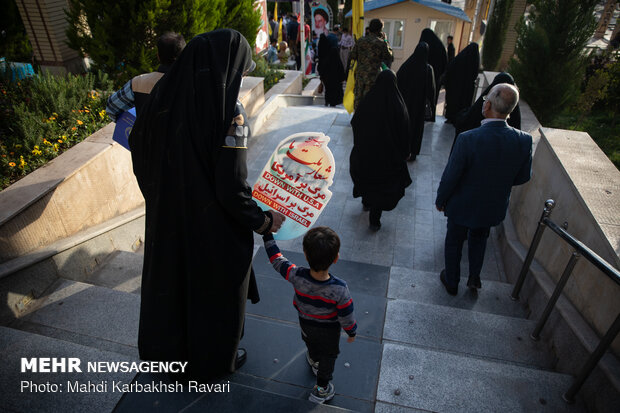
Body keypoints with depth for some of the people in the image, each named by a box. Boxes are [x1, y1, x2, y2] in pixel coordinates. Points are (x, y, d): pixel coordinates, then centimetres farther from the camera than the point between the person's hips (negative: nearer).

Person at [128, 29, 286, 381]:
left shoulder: (165, 94, -6)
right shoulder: (229, 112, -26)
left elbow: (137, 144, 4)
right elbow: (232, 187, -26)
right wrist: (264, 221, -9)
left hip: (167, 219, 7)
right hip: (213, 226, -6)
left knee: (173, 278, 28)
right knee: (216, 289, 19)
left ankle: (167, 347, 56)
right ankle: (216, 359, 45)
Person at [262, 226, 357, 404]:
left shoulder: (296, 276, -38)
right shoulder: (340, 290, -42)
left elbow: (276, 258, -22)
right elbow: (346, 317, -26)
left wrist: (267, 234, -12)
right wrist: (351, 332, -4)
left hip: (306, 323, 3)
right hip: (330, 329, -3)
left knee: (311, 344, 36)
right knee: (328, 355, 27)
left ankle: (314, 362, 68)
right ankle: (321, 389, 47)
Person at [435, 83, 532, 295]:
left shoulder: (468, 139, -31)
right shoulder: (524, 141, -18)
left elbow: (450, 176, -22)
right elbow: (523, 177, -4)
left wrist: (440, 200, -5)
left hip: (463, 206, -3)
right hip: (494, 207, 4)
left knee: (454, 242, 21)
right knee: (479, 238, 32)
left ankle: (451, 282, 41)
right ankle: (474, 278, 45)